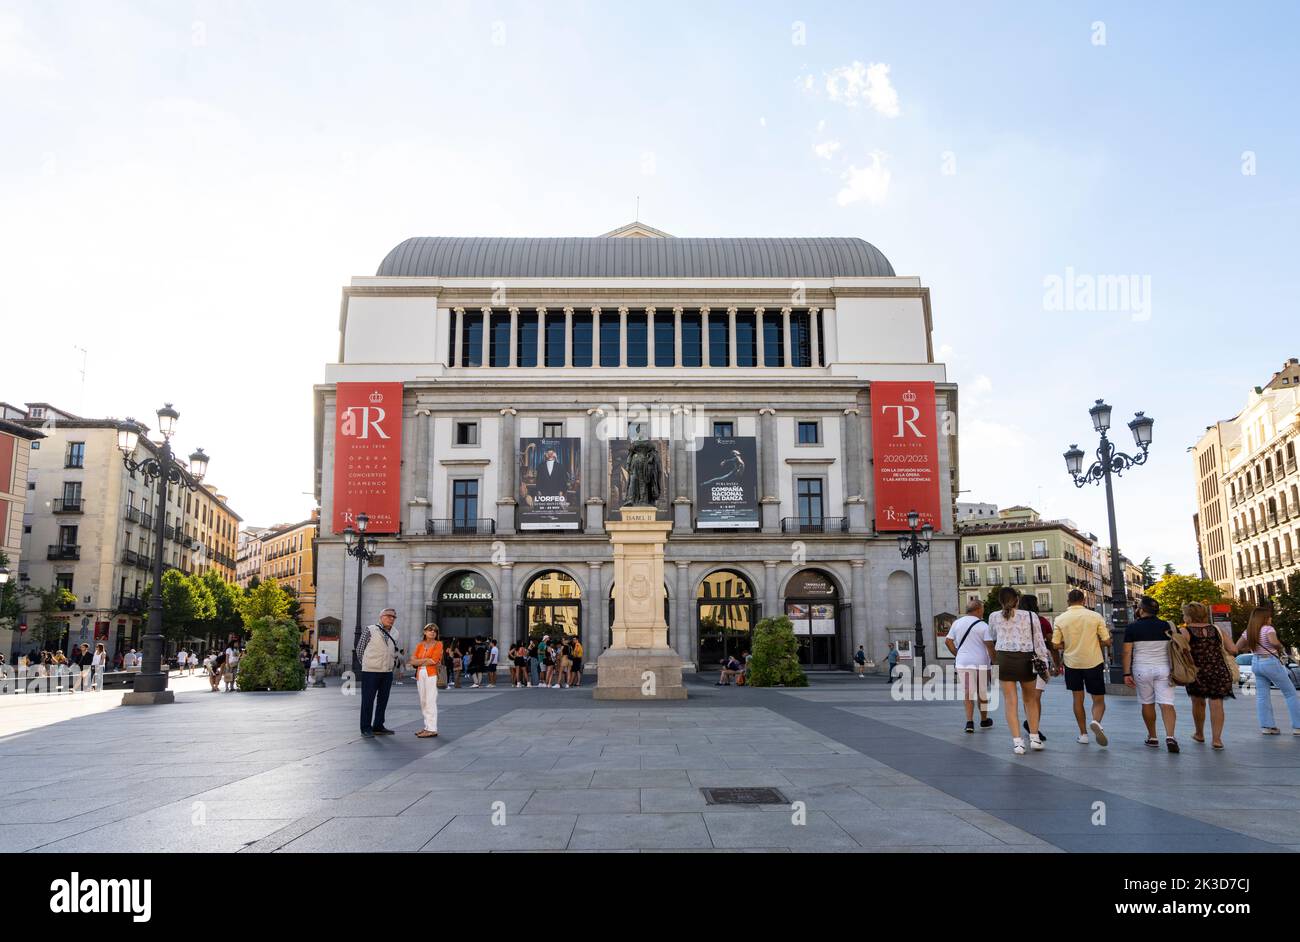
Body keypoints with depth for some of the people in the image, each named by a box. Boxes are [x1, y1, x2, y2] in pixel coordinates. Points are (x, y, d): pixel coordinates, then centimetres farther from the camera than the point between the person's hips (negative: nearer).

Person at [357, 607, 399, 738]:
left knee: (383, 700, 9)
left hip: (387, 673, 5)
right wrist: (366, 664, 7)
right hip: (370, 672, -5)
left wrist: (390, 662, 11)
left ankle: (378, 726, 19)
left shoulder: (394, 633, 11)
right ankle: (366, 728, 6)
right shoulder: (369, 630, -4)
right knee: (368, 700, 0)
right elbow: (360, 649, 2)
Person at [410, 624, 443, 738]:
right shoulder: (420, 645, 15)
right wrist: (426, 660, -10)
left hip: (432, 675, -6)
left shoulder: (438, 644, 1)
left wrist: (418, 662, -2)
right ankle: (427, 727, 14)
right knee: (423, 702, 7)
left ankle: (432, 729, -9)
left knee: (430, 702, -9)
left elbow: (434, 661, -11)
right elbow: (413, 661, 6)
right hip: (420, 675, 6)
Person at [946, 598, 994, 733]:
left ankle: (969, 721, -11)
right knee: (983, 693, 15)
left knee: (968, 693, 3)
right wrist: (993, 661, -2)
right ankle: (984, 720, 30)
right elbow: (989, 645, -11)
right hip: (981, 663, -2)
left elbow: (948, 641, 8)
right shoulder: (983, 625, -7)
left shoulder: (957, 623, 7)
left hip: (962, 662, 2)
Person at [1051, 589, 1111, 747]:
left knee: (1078, 699, 13)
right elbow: (1107, 641, -3)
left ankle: (1083, 734, 15)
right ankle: (1096, 721, -21)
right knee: (1099, 700, 7)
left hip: (1072, 663, 1)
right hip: (1093, 662, -1)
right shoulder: (1095, 616, -6)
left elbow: (1056, 645, -3)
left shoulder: (1060, 619, -4)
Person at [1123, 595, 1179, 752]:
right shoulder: (1166, 626, 3)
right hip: (1163, 669, 1)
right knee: (1167, 704, -4)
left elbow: (1127, 652, -5)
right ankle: (1170, 736, -20)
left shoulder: (1132, 628, -3)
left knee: (1147, 704, 10)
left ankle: (1152, 738, 17)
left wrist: (1127, 674, -2)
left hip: (1142, 669, -1)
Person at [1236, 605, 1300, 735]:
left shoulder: (1248, 632, 6)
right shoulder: (1268, 629, -13)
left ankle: (1266, 726, 5)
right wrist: (1280, 647, -11)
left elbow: (1237, 647, 9)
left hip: (1256, 663, 6)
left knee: (1262, 696, 8)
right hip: (1271, 662, -6)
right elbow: (1274, 642, -32)